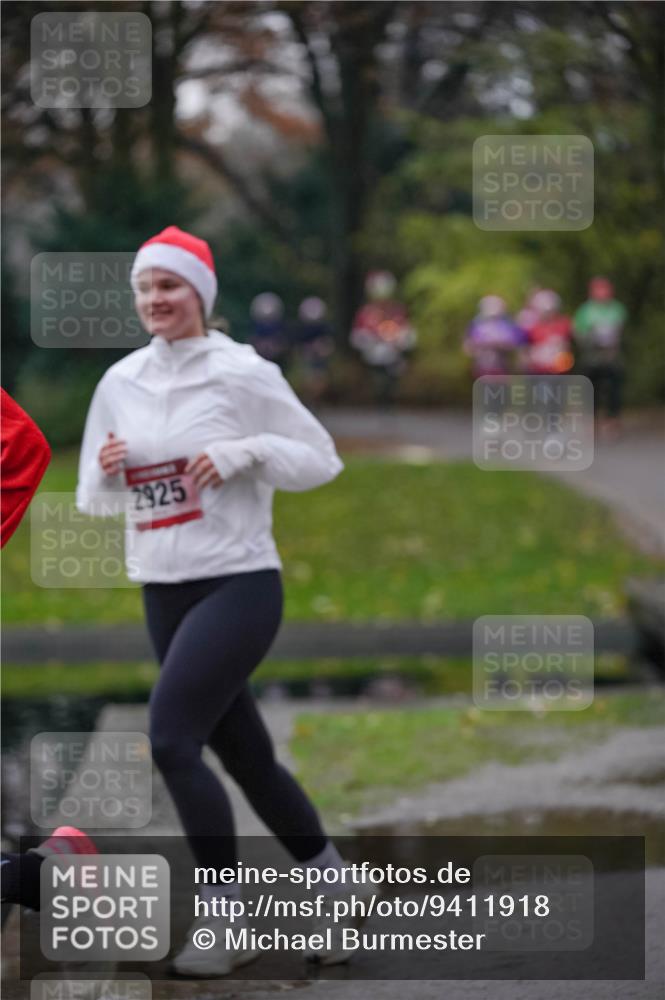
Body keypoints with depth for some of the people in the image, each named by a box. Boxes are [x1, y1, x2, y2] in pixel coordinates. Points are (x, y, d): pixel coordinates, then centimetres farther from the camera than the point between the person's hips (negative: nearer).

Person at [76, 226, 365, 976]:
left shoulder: (243, 374, -7)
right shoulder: (120, 383, 8)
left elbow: (320, 459, -4)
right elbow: (93, 494, 15)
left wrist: (241, 452, -18)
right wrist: (105, 467, -7)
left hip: (239, 583, -6)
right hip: (164, 592, 6)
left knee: (172, 739, -18)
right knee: (248, 759, 10)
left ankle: (223, 919, -7)